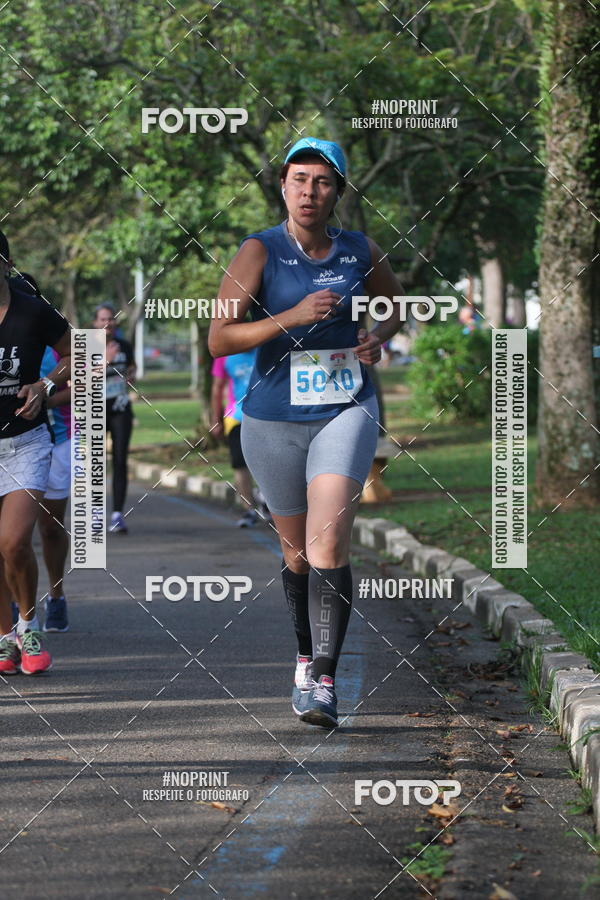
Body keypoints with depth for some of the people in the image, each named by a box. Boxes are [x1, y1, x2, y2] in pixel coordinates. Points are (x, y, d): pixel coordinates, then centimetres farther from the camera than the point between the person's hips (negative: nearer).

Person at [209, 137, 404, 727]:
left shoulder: (362, 253, 3)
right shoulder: (260, 252, -6)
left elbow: (396, 301, 25)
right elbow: (219, 340, -13)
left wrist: (378, 339, 4)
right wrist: (292, 317, -24)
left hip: (346, 412, 0)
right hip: (274, 418, 0)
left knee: (329, 543, -18)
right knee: (297, 550, 13)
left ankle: (323, 681, -20)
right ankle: (306, 656, 35)